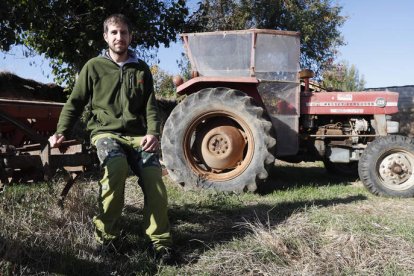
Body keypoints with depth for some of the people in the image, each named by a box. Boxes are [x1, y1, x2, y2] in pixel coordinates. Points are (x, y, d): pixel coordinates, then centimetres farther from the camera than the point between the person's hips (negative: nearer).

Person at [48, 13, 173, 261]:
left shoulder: (141, 69, 14)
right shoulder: (94, 67, 8)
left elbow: (150, 106, 8)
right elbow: (75, 103, 8)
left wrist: (153, 133, -10)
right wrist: (61, 132, -7)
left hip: (137, 134, 2)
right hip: (105, 131, -2)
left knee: (154, 176, -24)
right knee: (117, 166, -35)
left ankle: (160, 241, -9)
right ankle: (107, 234, -17)